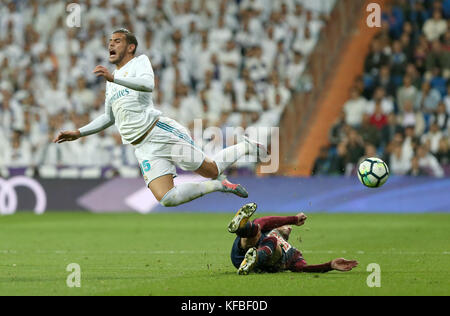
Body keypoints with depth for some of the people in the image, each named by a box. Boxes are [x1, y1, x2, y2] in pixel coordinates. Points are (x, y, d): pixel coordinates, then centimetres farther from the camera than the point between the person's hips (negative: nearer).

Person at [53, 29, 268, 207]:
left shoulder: (140, 62, 4)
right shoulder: (111, 81, 25)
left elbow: (148, 84, -19)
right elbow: (109, 118, 33)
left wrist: (112, 78, -29)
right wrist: (78, 133, 23)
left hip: (161, 132, -6)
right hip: (144, 149, 6)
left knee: (212, 170, -4)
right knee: (166, 199, -15)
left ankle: (246, 147, 27)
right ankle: (220, 185, 7)